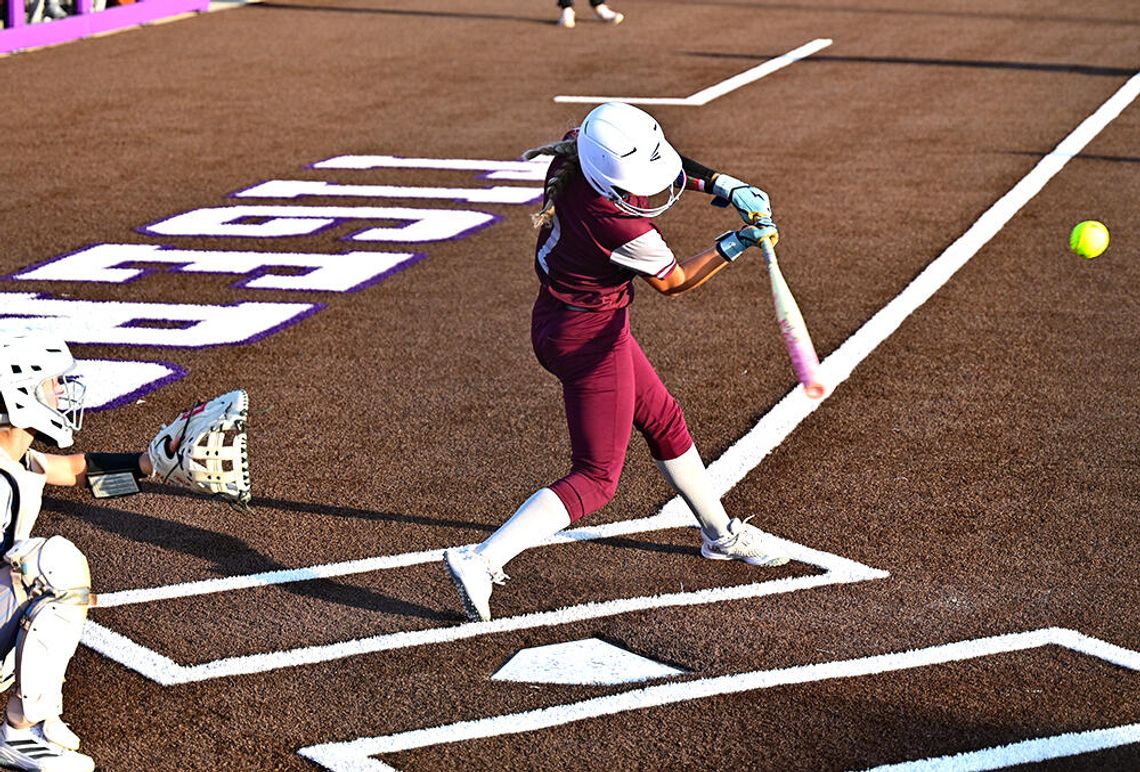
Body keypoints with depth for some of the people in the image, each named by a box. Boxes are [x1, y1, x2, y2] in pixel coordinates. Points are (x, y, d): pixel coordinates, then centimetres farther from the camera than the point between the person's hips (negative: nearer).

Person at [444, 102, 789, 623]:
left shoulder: (578, 155, -13)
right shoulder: (622, 228, -32)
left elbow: (661, 162, 7)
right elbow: (674, 282, -11)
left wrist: (722, 186, -5)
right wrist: (734, 246, -11)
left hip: (560, 320, 10)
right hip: (589, 339, -10)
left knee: (663, 421, 24)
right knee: (596, 478, -2)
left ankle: (720, 533, 43)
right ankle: (481, 561, -9)